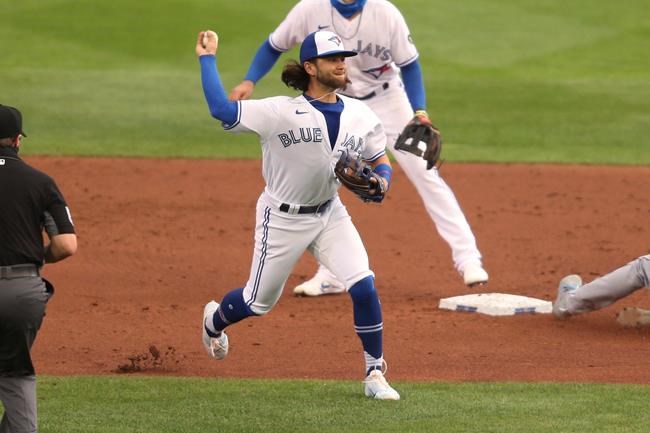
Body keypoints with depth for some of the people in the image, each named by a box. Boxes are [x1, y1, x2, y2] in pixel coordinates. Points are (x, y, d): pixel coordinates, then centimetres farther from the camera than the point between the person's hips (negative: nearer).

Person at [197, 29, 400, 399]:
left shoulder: (361, 117, -6)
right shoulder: (282, 113, -23)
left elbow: (381, 163, 4)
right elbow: (222, 110, -30)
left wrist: (381, 182, -19)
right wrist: (207, 58, -27)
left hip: (330, 214, 4)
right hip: (283, 219, -4)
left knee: (365, 288, -14)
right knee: (259, 303, 12)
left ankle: (375, 375, 0)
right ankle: (214, 320, 48)